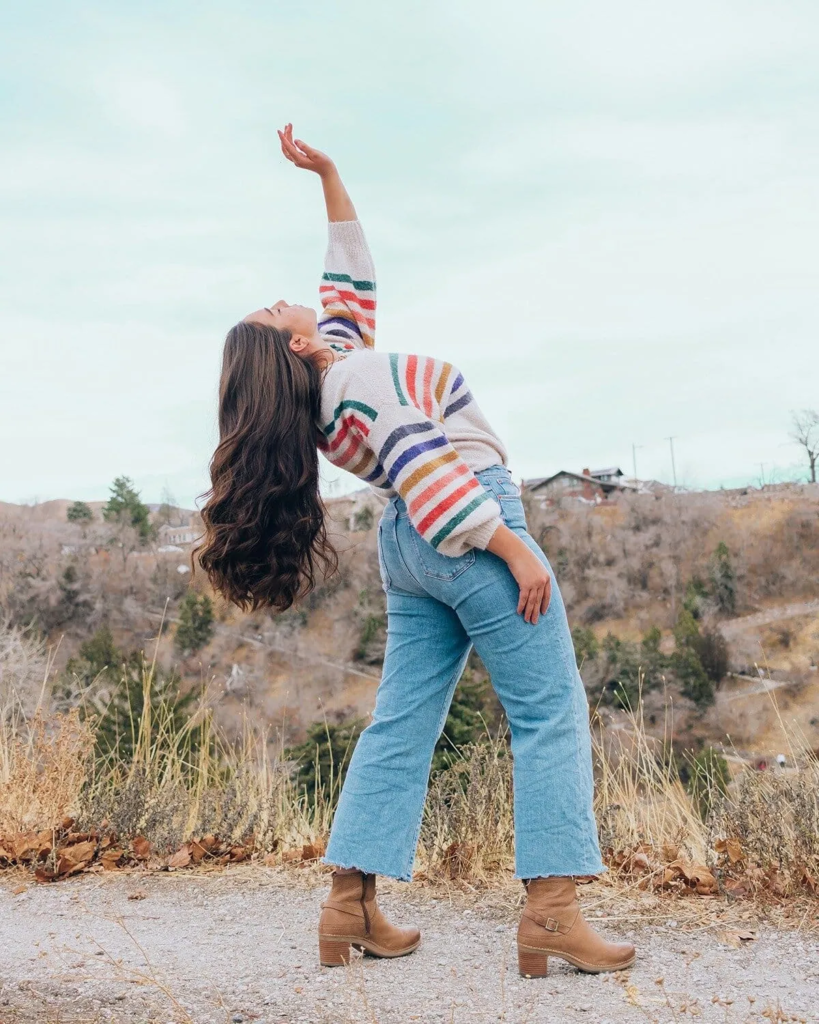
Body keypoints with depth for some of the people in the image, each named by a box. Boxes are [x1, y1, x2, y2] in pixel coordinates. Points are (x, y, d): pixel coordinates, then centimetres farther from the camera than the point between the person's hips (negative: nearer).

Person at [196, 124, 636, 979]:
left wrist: (328, 177, 22)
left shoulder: (336, 360, 12)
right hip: (470, 532, -9)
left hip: (408, 548, 9)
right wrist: (515, 550, -21)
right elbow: (431, 473, -21)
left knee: (401, 722, 7)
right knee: (550, 713, -7)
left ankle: (350, 906, 7)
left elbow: (352, 270, 23)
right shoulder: (362, 375, -14)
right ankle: (551, 910, -12)